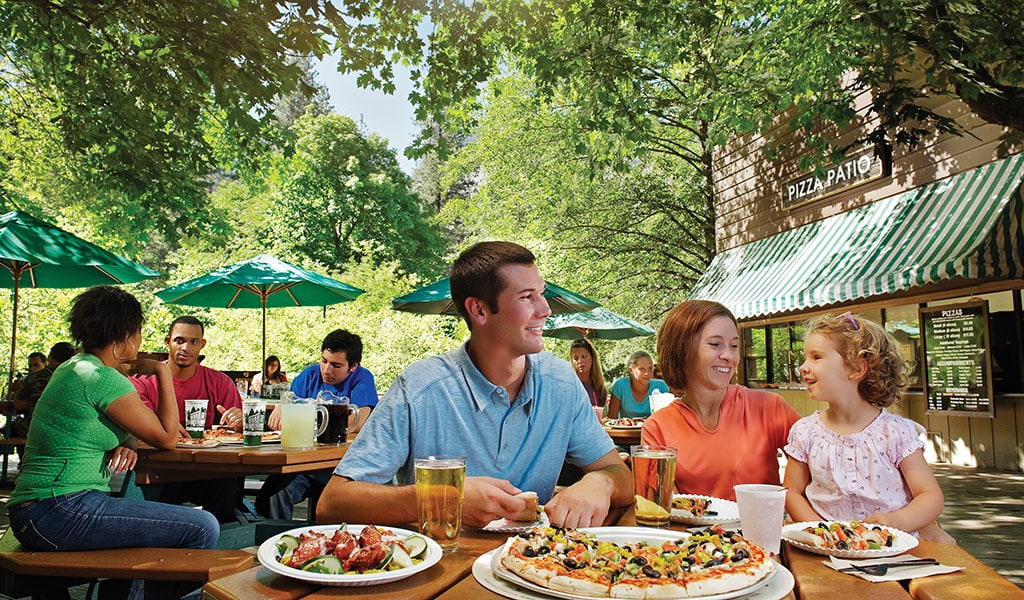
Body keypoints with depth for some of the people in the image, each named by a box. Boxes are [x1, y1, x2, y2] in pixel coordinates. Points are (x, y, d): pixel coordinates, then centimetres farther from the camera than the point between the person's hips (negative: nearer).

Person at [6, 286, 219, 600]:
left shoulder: (72, 368, 14)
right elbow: (166, 438, -11)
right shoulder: (102, 378, -17)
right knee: (202, 529, -16)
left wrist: (123, 448, 0)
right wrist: (163, 371, -3)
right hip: (60, 512, -11)